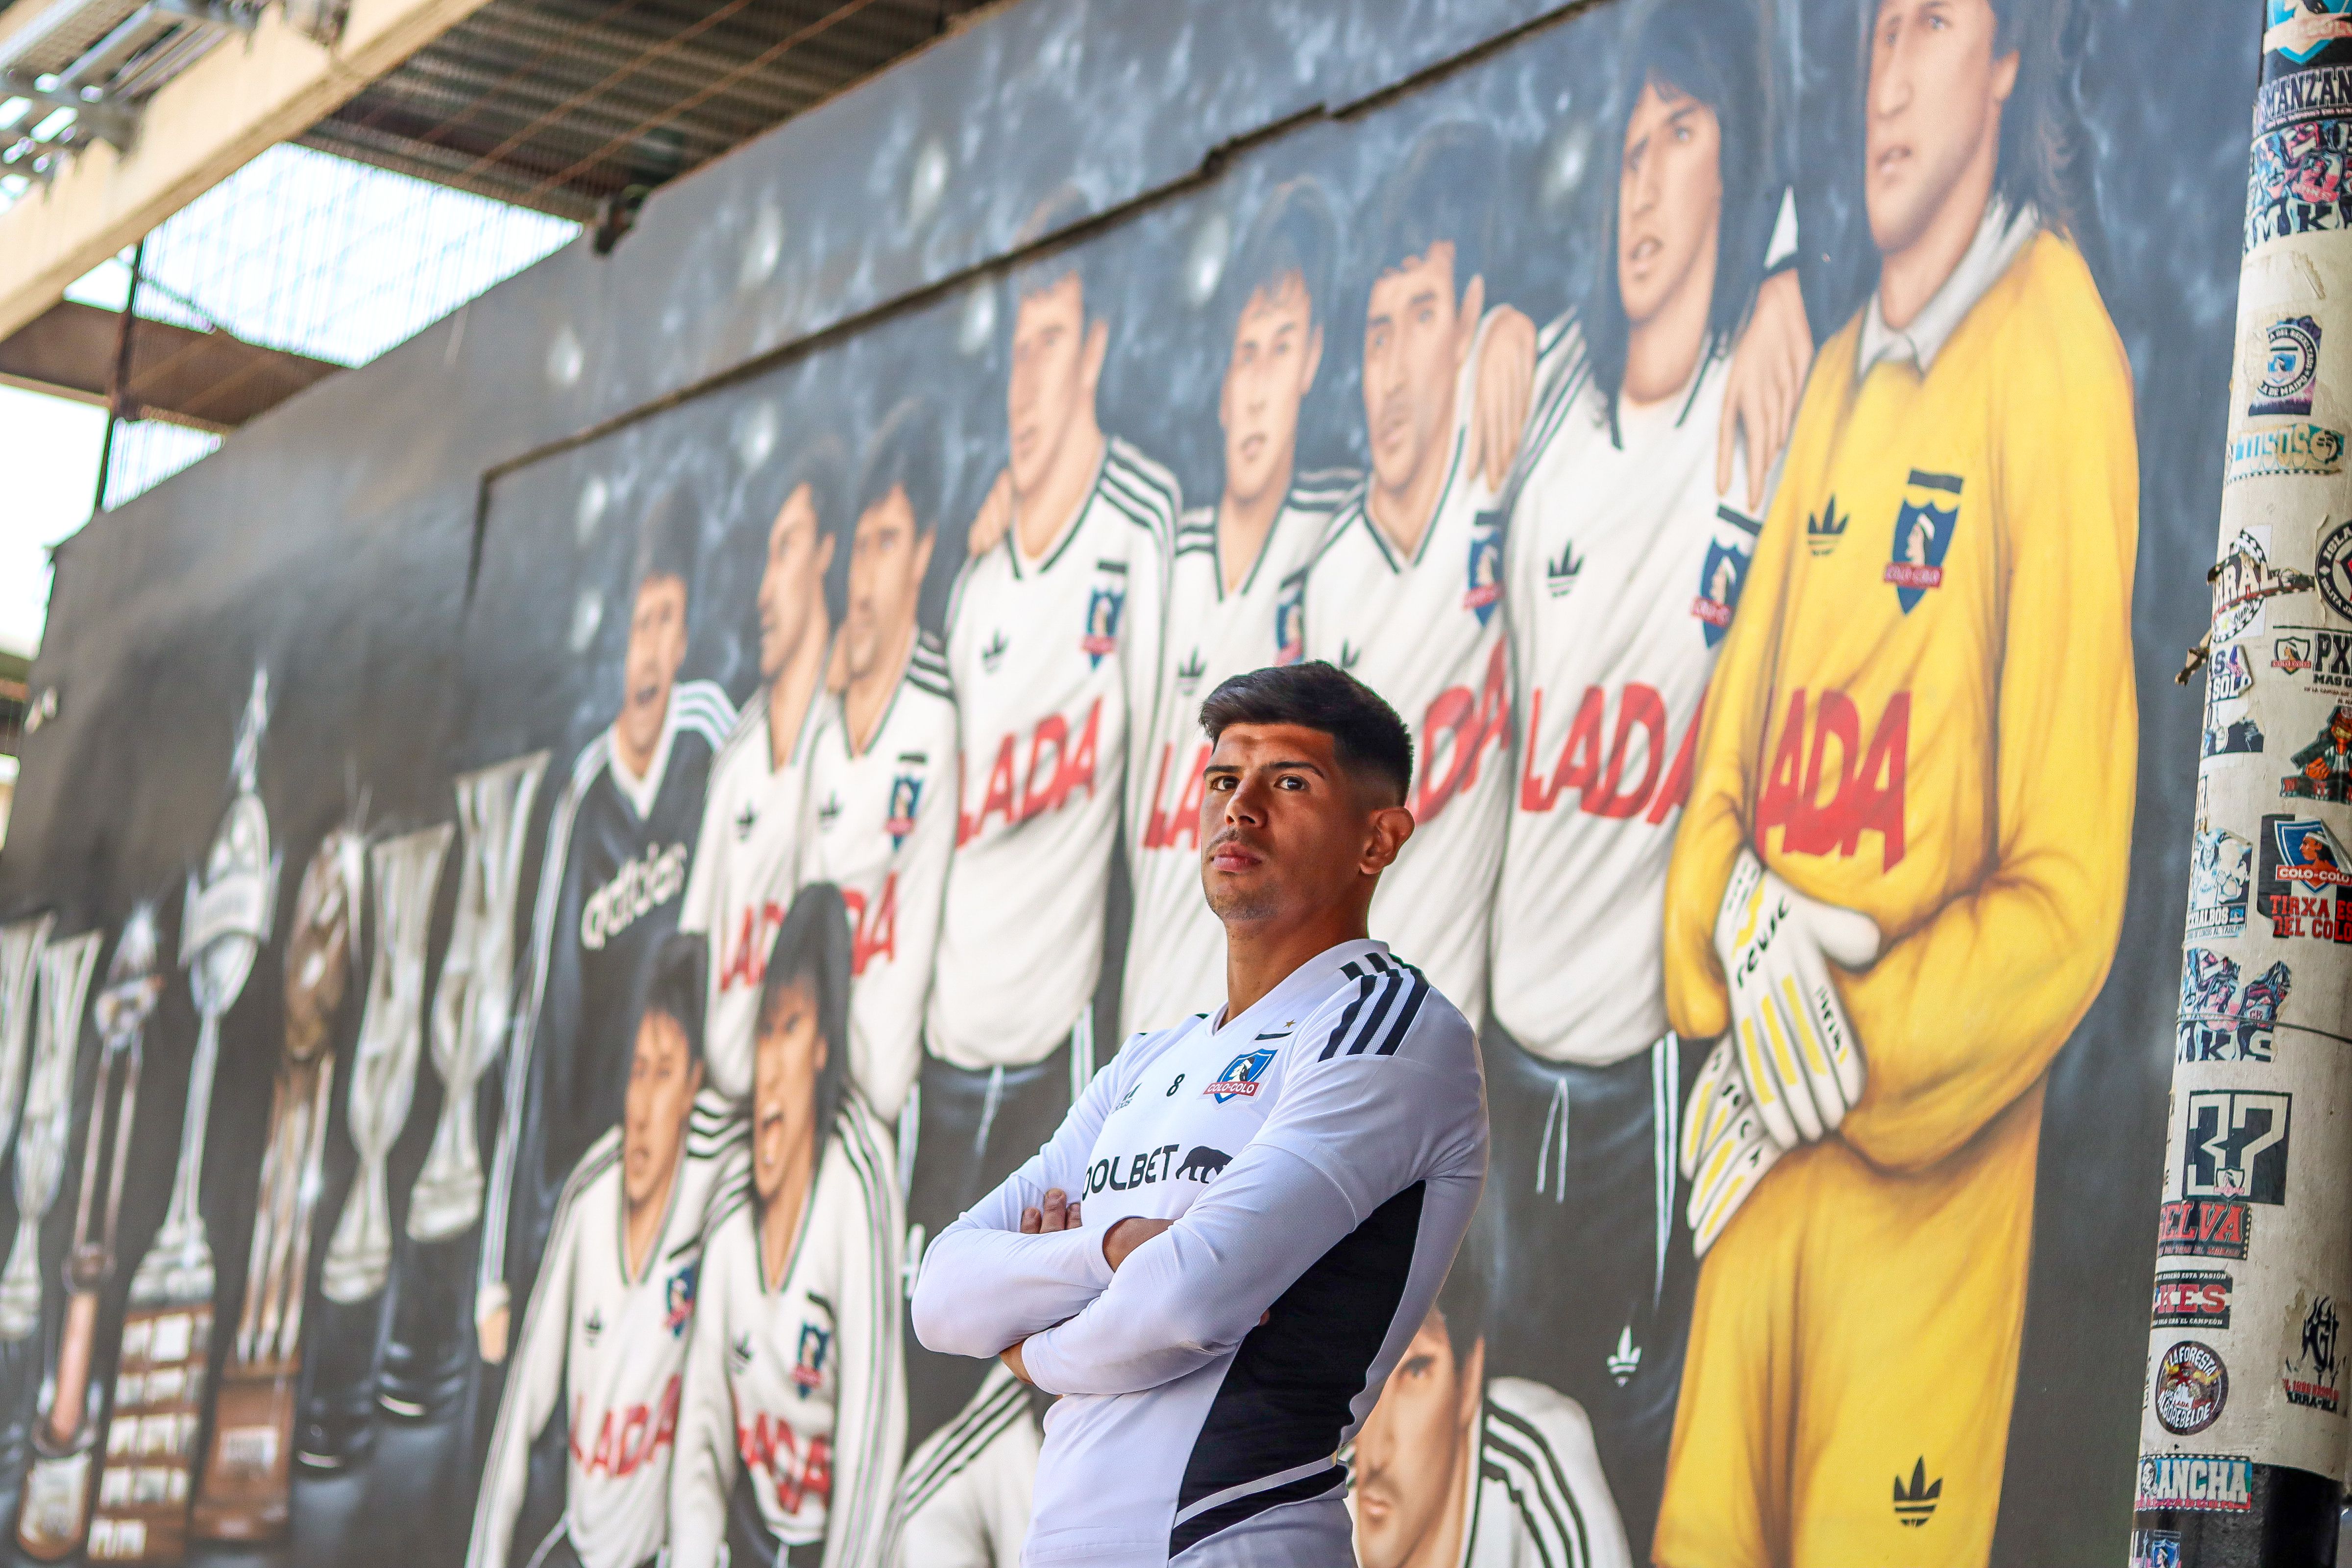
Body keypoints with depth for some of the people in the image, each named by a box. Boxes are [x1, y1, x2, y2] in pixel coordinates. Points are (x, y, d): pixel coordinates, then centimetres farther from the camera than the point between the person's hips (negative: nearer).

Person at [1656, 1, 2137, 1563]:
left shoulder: (2059, 365, -12)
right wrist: (1737, 926, -6)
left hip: (1925, 1181, -6)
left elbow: (2068, 899, -15)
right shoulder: (1836, 384, 11)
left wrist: (1863, 1044, -16)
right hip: (1759, 1153, 7)